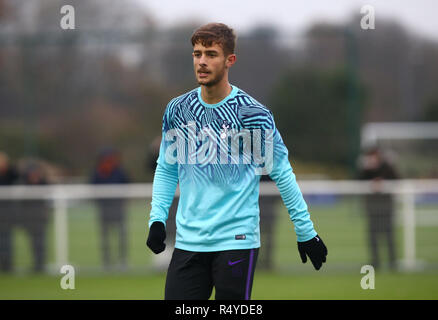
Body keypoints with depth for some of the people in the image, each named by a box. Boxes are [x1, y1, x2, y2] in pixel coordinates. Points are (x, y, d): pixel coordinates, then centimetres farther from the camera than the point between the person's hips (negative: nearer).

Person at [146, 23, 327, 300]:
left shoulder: (253, 113, -6)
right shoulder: (177, 110, 6)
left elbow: (282, 173, 0)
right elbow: (166, 168, 17)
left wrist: (306, 231, 0)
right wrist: (157, 218, 5)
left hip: (236, 241, -4)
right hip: (188, 241, 4)